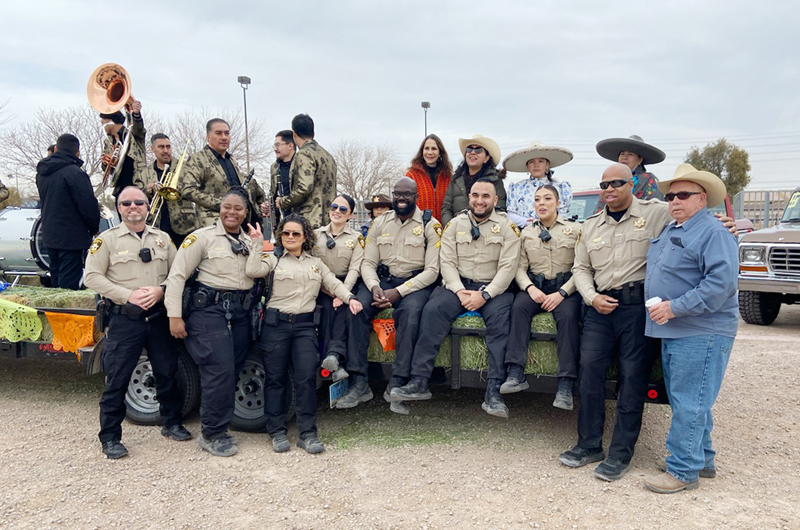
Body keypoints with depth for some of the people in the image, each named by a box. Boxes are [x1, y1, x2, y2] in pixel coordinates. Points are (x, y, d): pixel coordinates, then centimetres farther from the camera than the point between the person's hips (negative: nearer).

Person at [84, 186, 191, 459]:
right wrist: (128, 295, -15)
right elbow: (92, 276, -5)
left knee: (167, 372, 11)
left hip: (159, 316, 3)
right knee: (117, 379, 1)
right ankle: (110, 437, 14)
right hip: (124, 318, -3)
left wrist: (161, 290, -11)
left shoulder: (162, 238, 11)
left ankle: (172, 423, 29)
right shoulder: (107, 239, 1)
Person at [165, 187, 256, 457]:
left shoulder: (250, 241, 15)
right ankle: (212, 435, 5)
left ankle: (217, 429, 23)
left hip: (240, 313, 6)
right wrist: (174, 315, -11)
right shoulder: (202, 237, -3)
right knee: (220, 371, -10)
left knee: (231, 372, 8)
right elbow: (177, 275, -7)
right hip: (209, 309, -6)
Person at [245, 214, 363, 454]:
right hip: (276, 323, -1)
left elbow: (334, 283, 11)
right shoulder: (274, 260, 9)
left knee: (307, 377, -7)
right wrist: (257, 244, -7)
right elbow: (253, 271, -9)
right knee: (275, 377, 3)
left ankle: (307, 433, 2)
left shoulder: (316, 263, 18)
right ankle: (277, 432, 15)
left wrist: (350, 298, -6)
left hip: (305, 325, 1)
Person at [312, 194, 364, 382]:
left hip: (344, 285, 0)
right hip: (321, 287, 1)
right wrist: (324, 287, -12)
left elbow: (354, 268, -3)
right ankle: (336, 364, -34)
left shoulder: (356, 238, 9)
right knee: (328, 307, -27)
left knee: (342, 307, -31)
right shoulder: (316, 234, 15)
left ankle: (334, 354, -42)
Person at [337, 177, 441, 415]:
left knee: (410, 312, -35)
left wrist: (398, 292, -19)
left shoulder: (430, 225, -1)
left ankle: (396, 385, -27)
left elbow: (432, 270, -9)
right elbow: (368, 262, 7)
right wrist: (374, 287, -15)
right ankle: (358, 383, -22)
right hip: (382, 279, 4)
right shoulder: (380, 222, 11)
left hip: (415, 282, -3)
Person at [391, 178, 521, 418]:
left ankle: (494, 392, -29)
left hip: (493, 288, -2)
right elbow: (447, 261, 3)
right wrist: (459, 291, -14)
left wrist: (485, 295, -18)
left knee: (501, 318, -32)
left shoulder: (507, 226, 3)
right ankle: (419, 382, -25)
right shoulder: (455, 224, 11)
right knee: (432, 309, -25)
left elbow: (508, 267, -6)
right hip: (459, 285, 2)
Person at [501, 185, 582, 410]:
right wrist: (530, 288, -13)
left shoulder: (575, 230, 5)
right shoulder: (526, 233, 14)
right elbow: (520, 267, 7)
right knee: (519, 306, -29)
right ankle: (516, 375, -33)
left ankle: (566, 385, -31)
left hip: (566, 287, -2)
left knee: (568, 315, -32)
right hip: (535, 286, 2)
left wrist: (561, 293, -16)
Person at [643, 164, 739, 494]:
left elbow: (722, 282, -23)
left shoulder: (713, 233, -13)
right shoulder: (669, 232, 16)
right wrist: (663, 310, 14)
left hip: (701, 334, -9)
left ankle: (683, 471, 5)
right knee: (685, 401, 17)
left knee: (689, 404, -4)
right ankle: (701, 460, 31)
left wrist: (674, 307, -23)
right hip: (673, 331, 10)